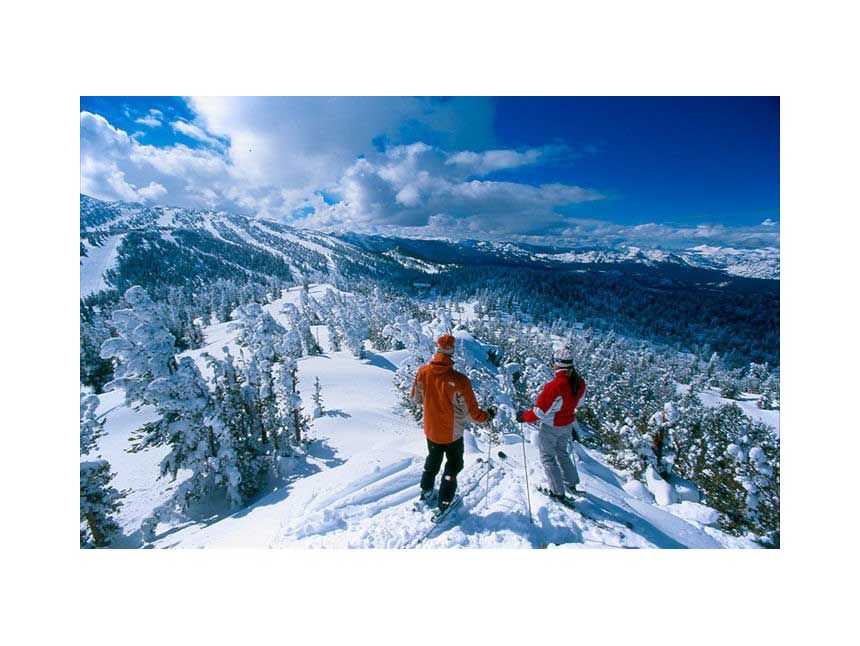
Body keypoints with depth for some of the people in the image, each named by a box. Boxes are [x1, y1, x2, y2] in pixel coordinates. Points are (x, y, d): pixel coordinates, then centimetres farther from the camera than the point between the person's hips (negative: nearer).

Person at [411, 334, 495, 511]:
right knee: (453, 464, 23)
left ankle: (426, 491, 46)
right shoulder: (460, 380, -30)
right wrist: (489, 415, 0)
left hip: (430, 430, 4)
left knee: (433, 458, 31)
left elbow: (416, 398, -2)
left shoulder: (423, 372, -18)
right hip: (452, 433, -3)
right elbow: (472, 413, -19)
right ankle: (444, 502, 34)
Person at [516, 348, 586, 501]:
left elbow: (540, 412, -26)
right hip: (568, 424, 7)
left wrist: (524, 416, -9)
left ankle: (558, 492, 26)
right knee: (562, 453, 30)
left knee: (547, 457, 16)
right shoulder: (580, 383, -13)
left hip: (551, 427, -7)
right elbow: (576, 402, 4)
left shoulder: (553, 386, -35)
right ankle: (571, 484, 44)